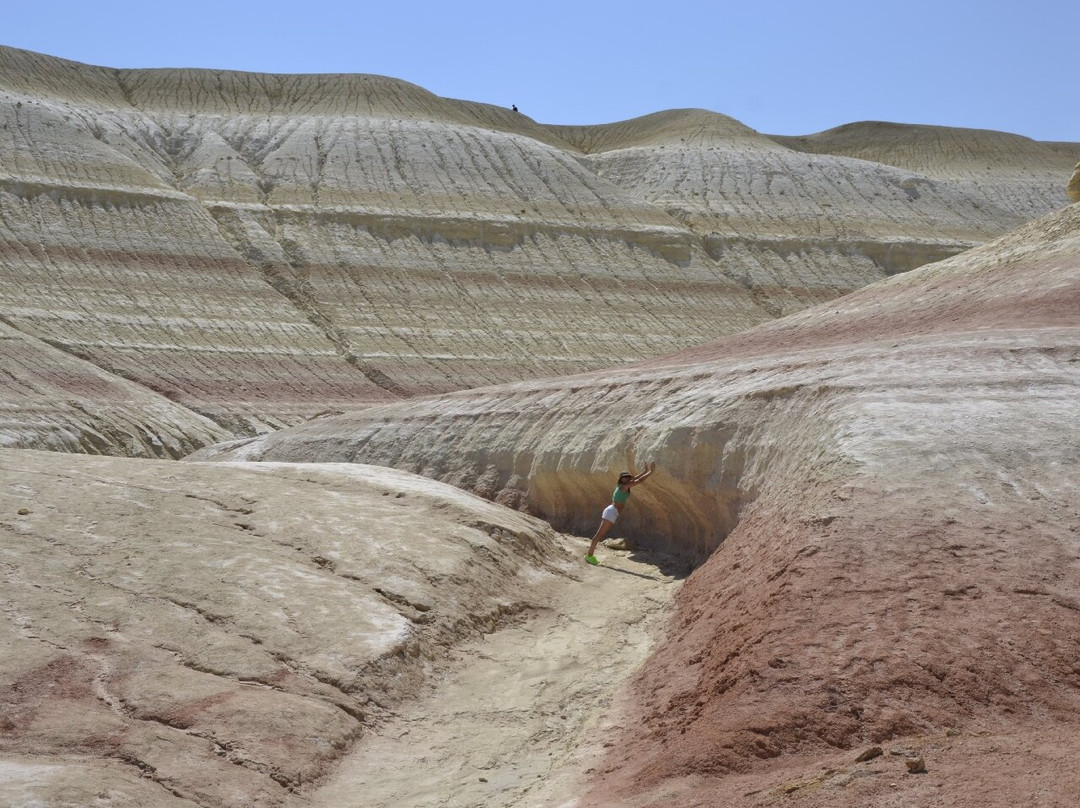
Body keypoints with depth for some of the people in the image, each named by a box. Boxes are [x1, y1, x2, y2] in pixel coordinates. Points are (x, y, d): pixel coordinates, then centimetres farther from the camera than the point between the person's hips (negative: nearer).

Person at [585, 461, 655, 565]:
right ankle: (589, 555, -6)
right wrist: (651, 471, -9)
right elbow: (640, 481, -16)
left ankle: (590, 553, 18)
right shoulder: (623, 486, -12)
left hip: (610, 511, 10)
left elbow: (635, 479, 27)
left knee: (601, 534, 13)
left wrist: (646, 471, 26)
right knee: (600, 534, -8)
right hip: (612, 512, -10)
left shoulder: (622, 486, 14)